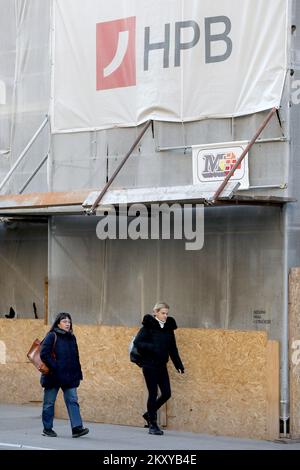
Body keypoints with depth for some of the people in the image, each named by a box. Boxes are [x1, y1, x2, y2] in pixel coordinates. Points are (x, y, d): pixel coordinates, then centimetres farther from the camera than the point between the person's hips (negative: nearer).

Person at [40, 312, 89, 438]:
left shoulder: (71, 338, 12)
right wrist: (54, 367, -19)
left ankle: (77, 428, -11)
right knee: (49, 402, 5)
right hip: (53, 376, -5)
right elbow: (44, 354, -14)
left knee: (72, 400, -5)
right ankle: (47, 429, 14)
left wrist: (78, 373, 11)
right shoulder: (52, 336, -7)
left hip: (69, 377, 5)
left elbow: (76, 358, 16)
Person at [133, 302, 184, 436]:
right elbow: (137, 342, -13)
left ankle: (149, 414, 25)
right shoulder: (148, 326, -8)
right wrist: (152, 347, -25)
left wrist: (178, 365, 8)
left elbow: (173, 348, 13)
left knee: (166, 393, 2)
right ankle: (152, 425, 9)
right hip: (149, 365, -5)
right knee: (153, 393, -2)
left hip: (162, 365, 6)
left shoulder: (169, 327, 8)